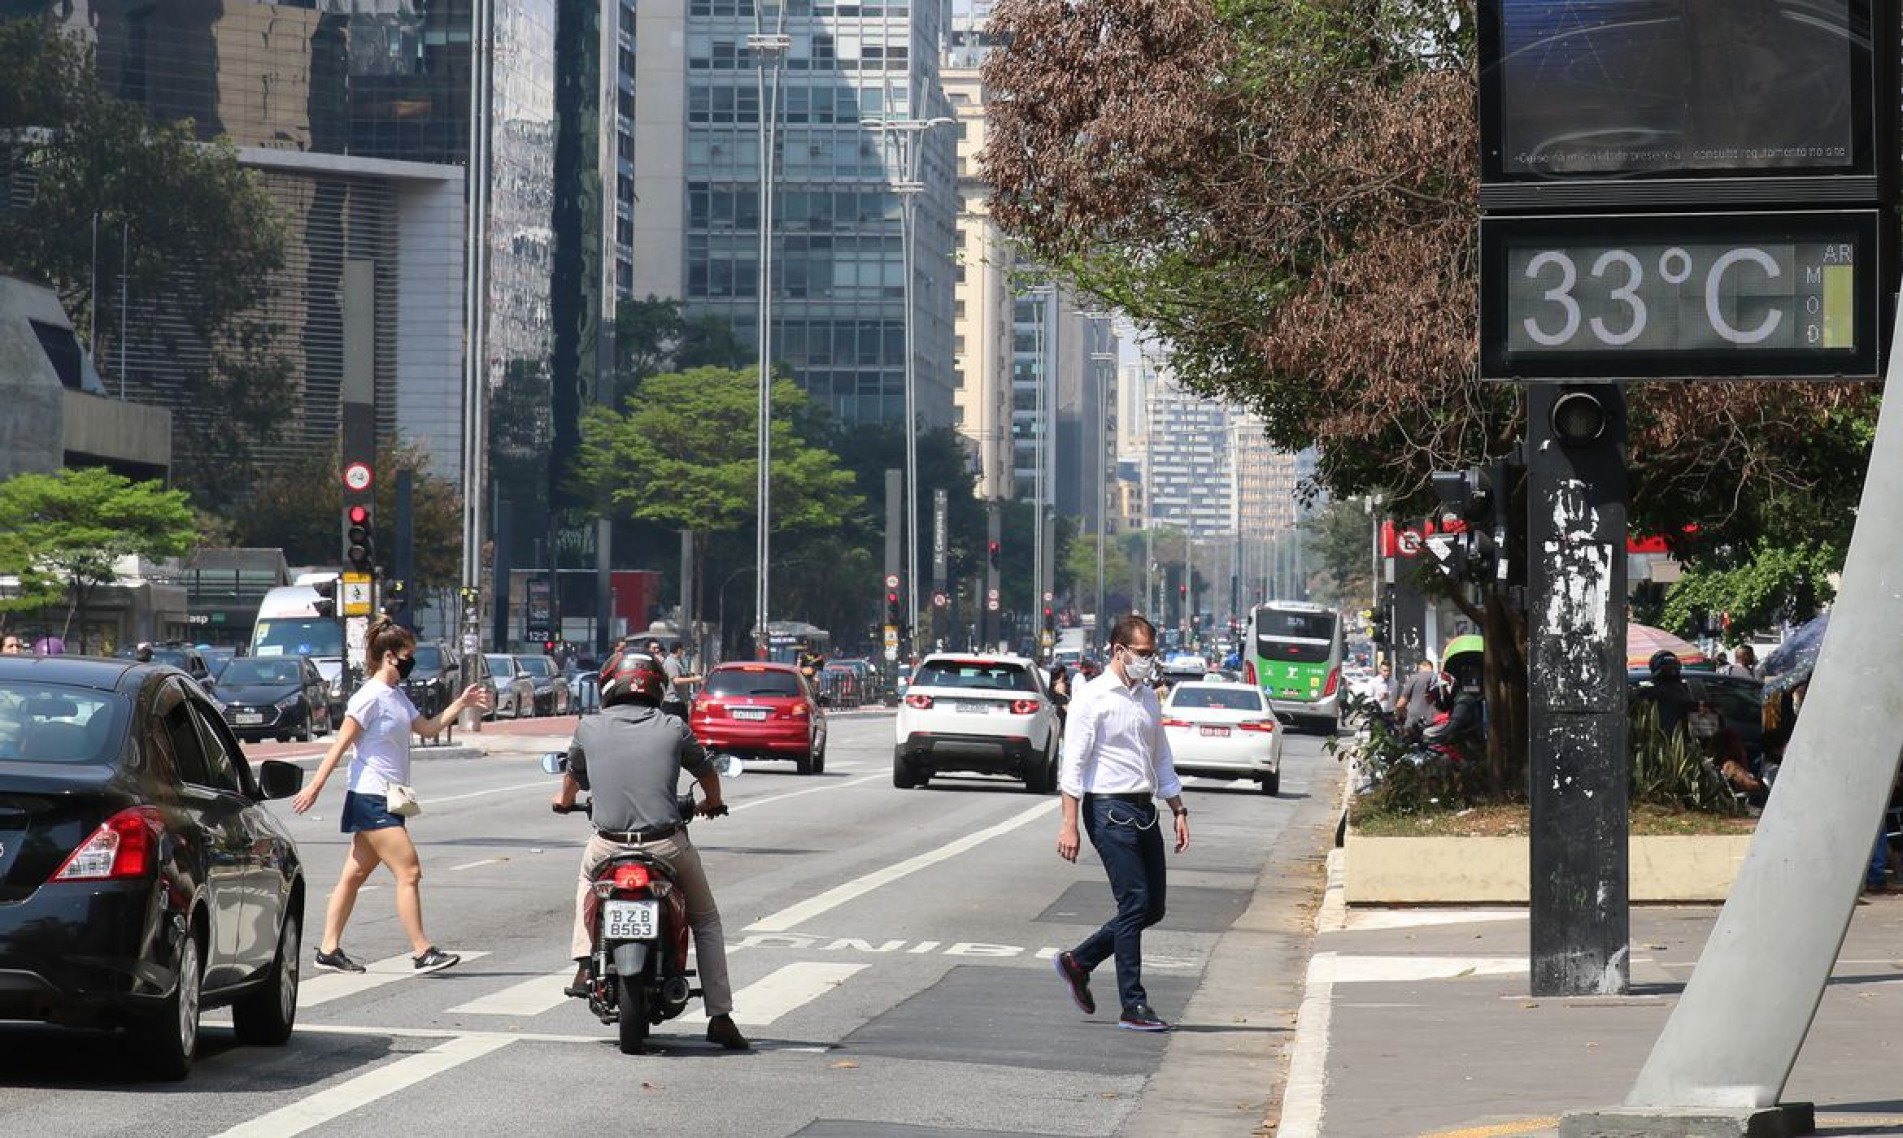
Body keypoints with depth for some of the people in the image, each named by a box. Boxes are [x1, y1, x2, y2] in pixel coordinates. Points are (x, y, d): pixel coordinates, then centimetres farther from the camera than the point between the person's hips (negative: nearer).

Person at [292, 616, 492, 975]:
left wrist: (461, 704, 13)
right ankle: (421, 952, -12)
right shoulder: (370, 697, -13)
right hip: (371, 800, -9)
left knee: (355, 875, 11)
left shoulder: (397, 696, 15)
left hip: (386, 800, 9)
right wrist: (315, 787, -16)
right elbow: (340, 744, -14)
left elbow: (427, 727, 22)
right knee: (408, 871, -12)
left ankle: (329, 949, 14)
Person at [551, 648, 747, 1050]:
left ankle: (585, 965, 25)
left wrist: (564, 800, 49)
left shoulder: (590, 729, 4)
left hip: (609, 846, 1)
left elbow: (573, 776, 24)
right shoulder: (672, 729, 2)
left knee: (588, 871, 37)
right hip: (668, 846, -1)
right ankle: (720, 1016, 11)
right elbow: (706, 772, 18)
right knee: (706, 921, 18)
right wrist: (712, 802, 42)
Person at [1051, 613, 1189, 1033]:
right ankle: (1133, 1007, -6)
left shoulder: (1148, 697, 16)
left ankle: (1078, 962, 23)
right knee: (1134, 904, -11)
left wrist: (1179, 810, 17)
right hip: (1110, 809, -8)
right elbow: (1073, 763, -11)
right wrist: (1069, 823, -17)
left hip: (1145, 809, 8)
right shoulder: (1093, 698, -7)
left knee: (1152, 907, 7)